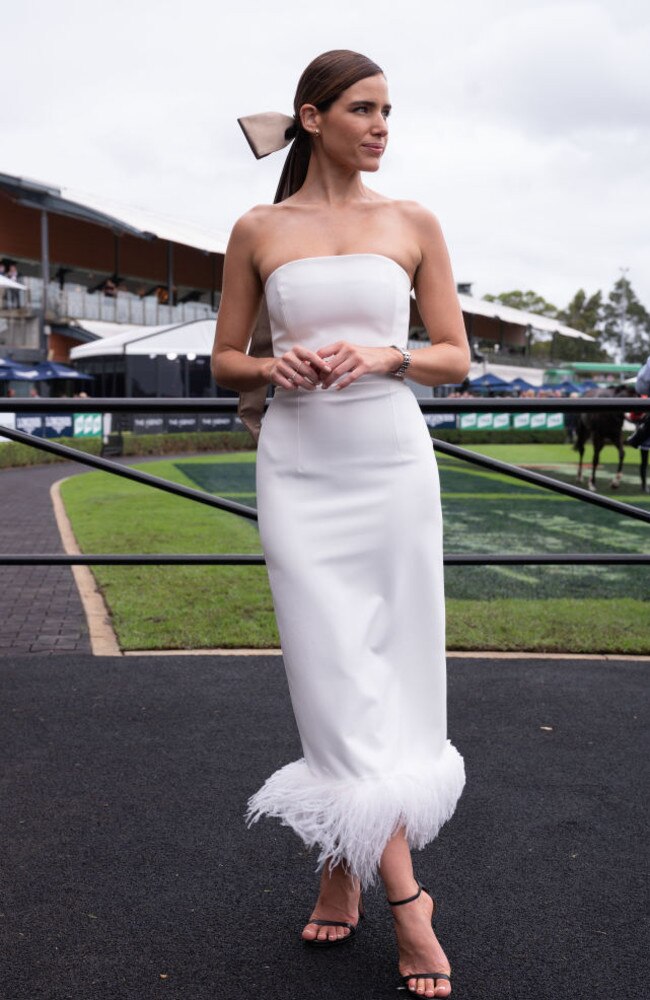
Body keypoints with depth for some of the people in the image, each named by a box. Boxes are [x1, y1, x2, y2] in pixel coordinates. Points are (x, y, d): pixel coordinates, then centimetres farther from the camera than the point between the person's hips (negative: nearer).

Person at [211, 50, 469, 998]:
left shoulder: (414, 224, 7)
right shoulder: (258, 230, 7)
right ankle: (407, 899, 5)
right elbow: (226, 360, 12)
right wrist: (274, 367, -9)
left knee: (389, 671, 3)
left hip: (391, 462, 1)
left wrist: (385, 356, -12)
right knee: (337, 678, -5)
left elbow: (457, 358, 7)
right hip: (300, 468, -1)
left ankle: (343, 866, 22)